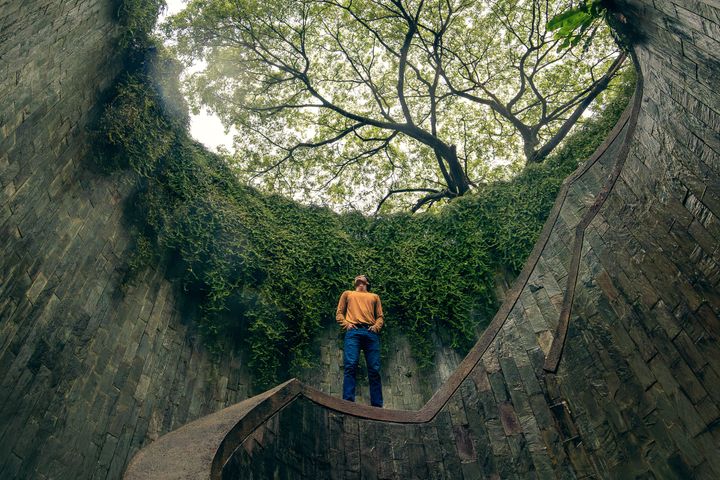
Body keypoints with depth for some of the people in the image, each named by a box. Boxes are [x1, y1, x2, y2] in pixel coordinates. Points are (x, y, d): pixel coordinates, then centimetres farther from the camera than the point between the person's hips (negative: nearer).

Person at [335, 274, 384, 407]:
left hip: (371, 333, 2)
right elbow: (339, 314, 19)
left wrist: (376, 326, 0)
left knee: (374, 370, -7)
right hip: (353, 332, -1)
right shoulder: (347, 293, 29)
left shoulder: (374, 296, 31)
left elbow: (380, 317, 22)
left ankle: (377, 406, -5)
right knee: (350, 366, -19)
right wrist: (346, 323, -1)